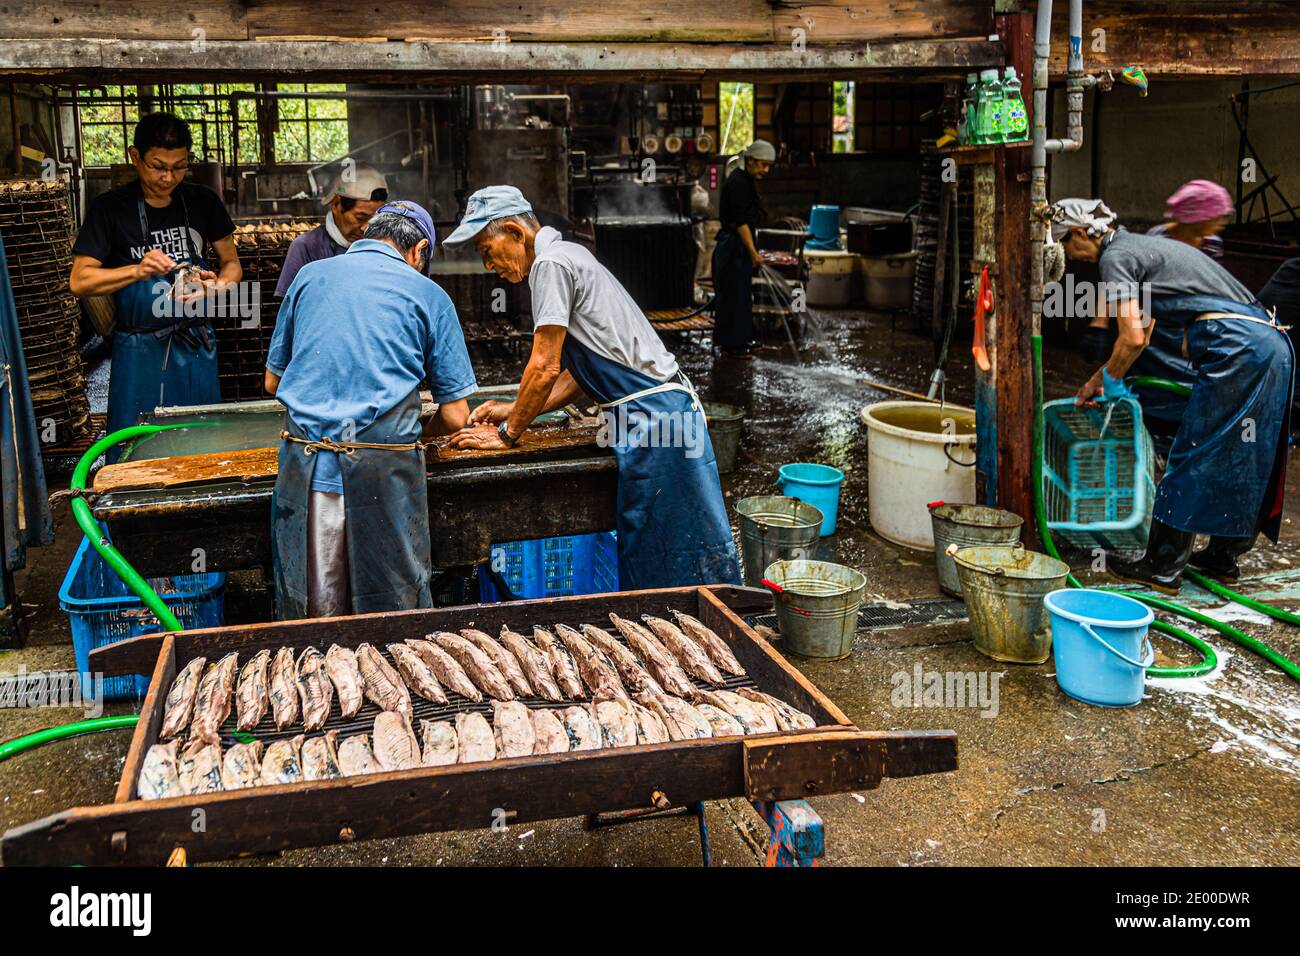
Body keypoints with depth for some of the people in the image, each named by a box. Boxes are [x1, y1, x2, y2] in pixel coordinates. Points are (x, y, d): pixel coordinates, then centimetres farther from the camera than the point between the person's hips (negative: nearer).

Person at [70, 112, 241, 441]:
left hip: (197, 344, 3)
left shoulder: (203, 201, 4)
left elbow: (231, 263, 10)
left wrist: (216, 286, -13)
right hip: (140, 349, -2)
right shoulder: (110, 208, -4)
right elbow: (79, 282, -6)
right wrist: (138, 270, -22)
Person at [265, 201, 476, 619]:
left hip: (305, 460, 3)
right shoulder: (428, 294, 7)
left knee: (308, 609, 10)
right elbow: (455, 416, 6)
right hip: (384, 467, -2)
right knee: (396, 614, 9)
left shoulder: (309, 276, 15)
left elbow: (273, 382, 22)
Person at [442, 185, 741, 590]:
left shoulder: (551, 263, -11)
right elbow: (580, 374, 21)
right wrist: (516, 410, 16)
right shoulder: (569, 255, 20)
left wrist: (508, 433, -4)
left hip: (651, 416, -10)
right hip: (656, 410, 10)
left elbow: (545, 367, -15)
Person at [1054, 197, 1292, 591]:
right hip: (1272, 341, 10)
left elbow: (1133, 338, -11)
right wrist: (1105, 376, 35)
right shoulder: (1142, 244, 25)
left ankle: (1162, 568, 2)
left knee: (1191, 458, -4)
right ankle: (1223, 557, 26)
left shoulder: (1115, 257, -4)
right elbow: (1145, 329, 31)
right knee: (1238, 458, 16)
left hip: (1236, 347, -10)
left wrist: (1109, 380, 6)